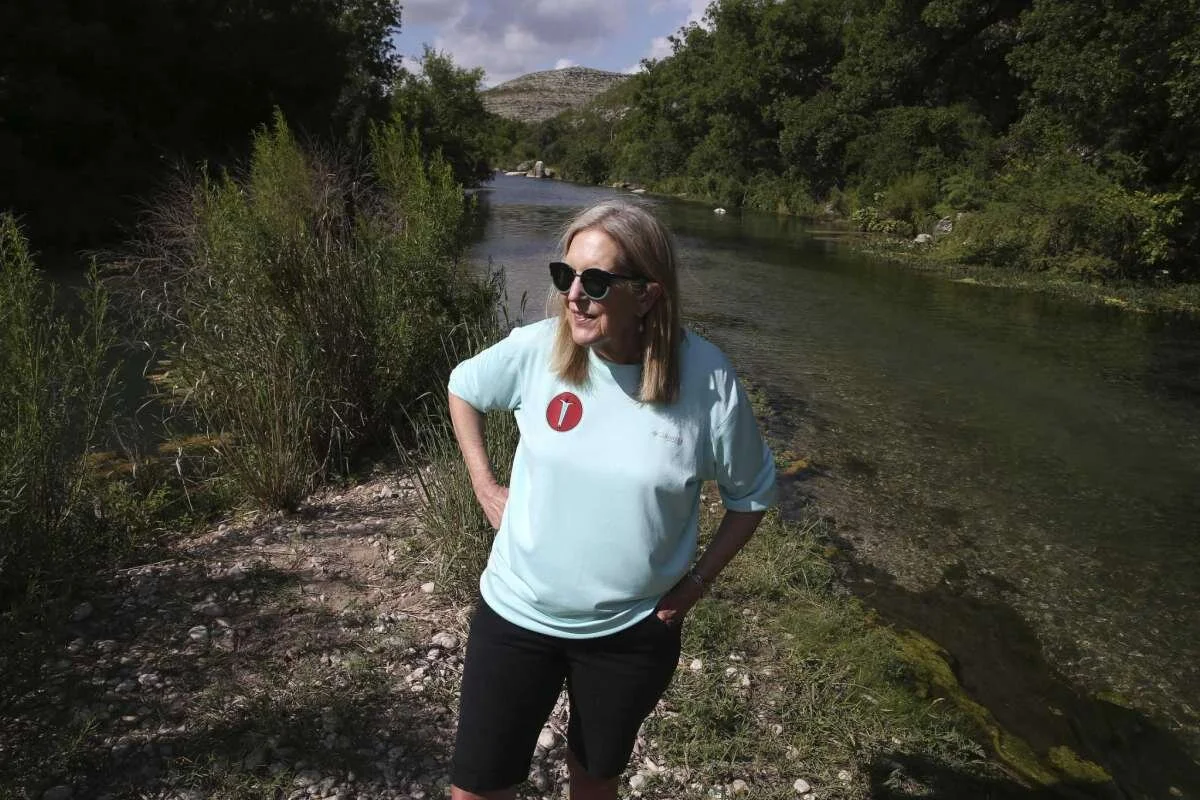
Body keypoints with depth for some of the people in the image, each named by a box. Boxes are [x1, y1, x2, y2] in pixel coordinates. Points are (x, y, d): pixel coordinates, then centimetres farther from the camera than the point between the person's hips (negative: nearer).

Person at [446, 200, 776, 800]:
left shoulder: (706, 380, -19)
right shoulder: (536, 350, -16)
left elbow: (751, 494, -2)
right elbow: (462, 389, 6)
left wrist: (698, 581, -6)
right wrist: (484, 486, 1)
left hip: (634, 631, 0)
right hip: (517, 615, 1)